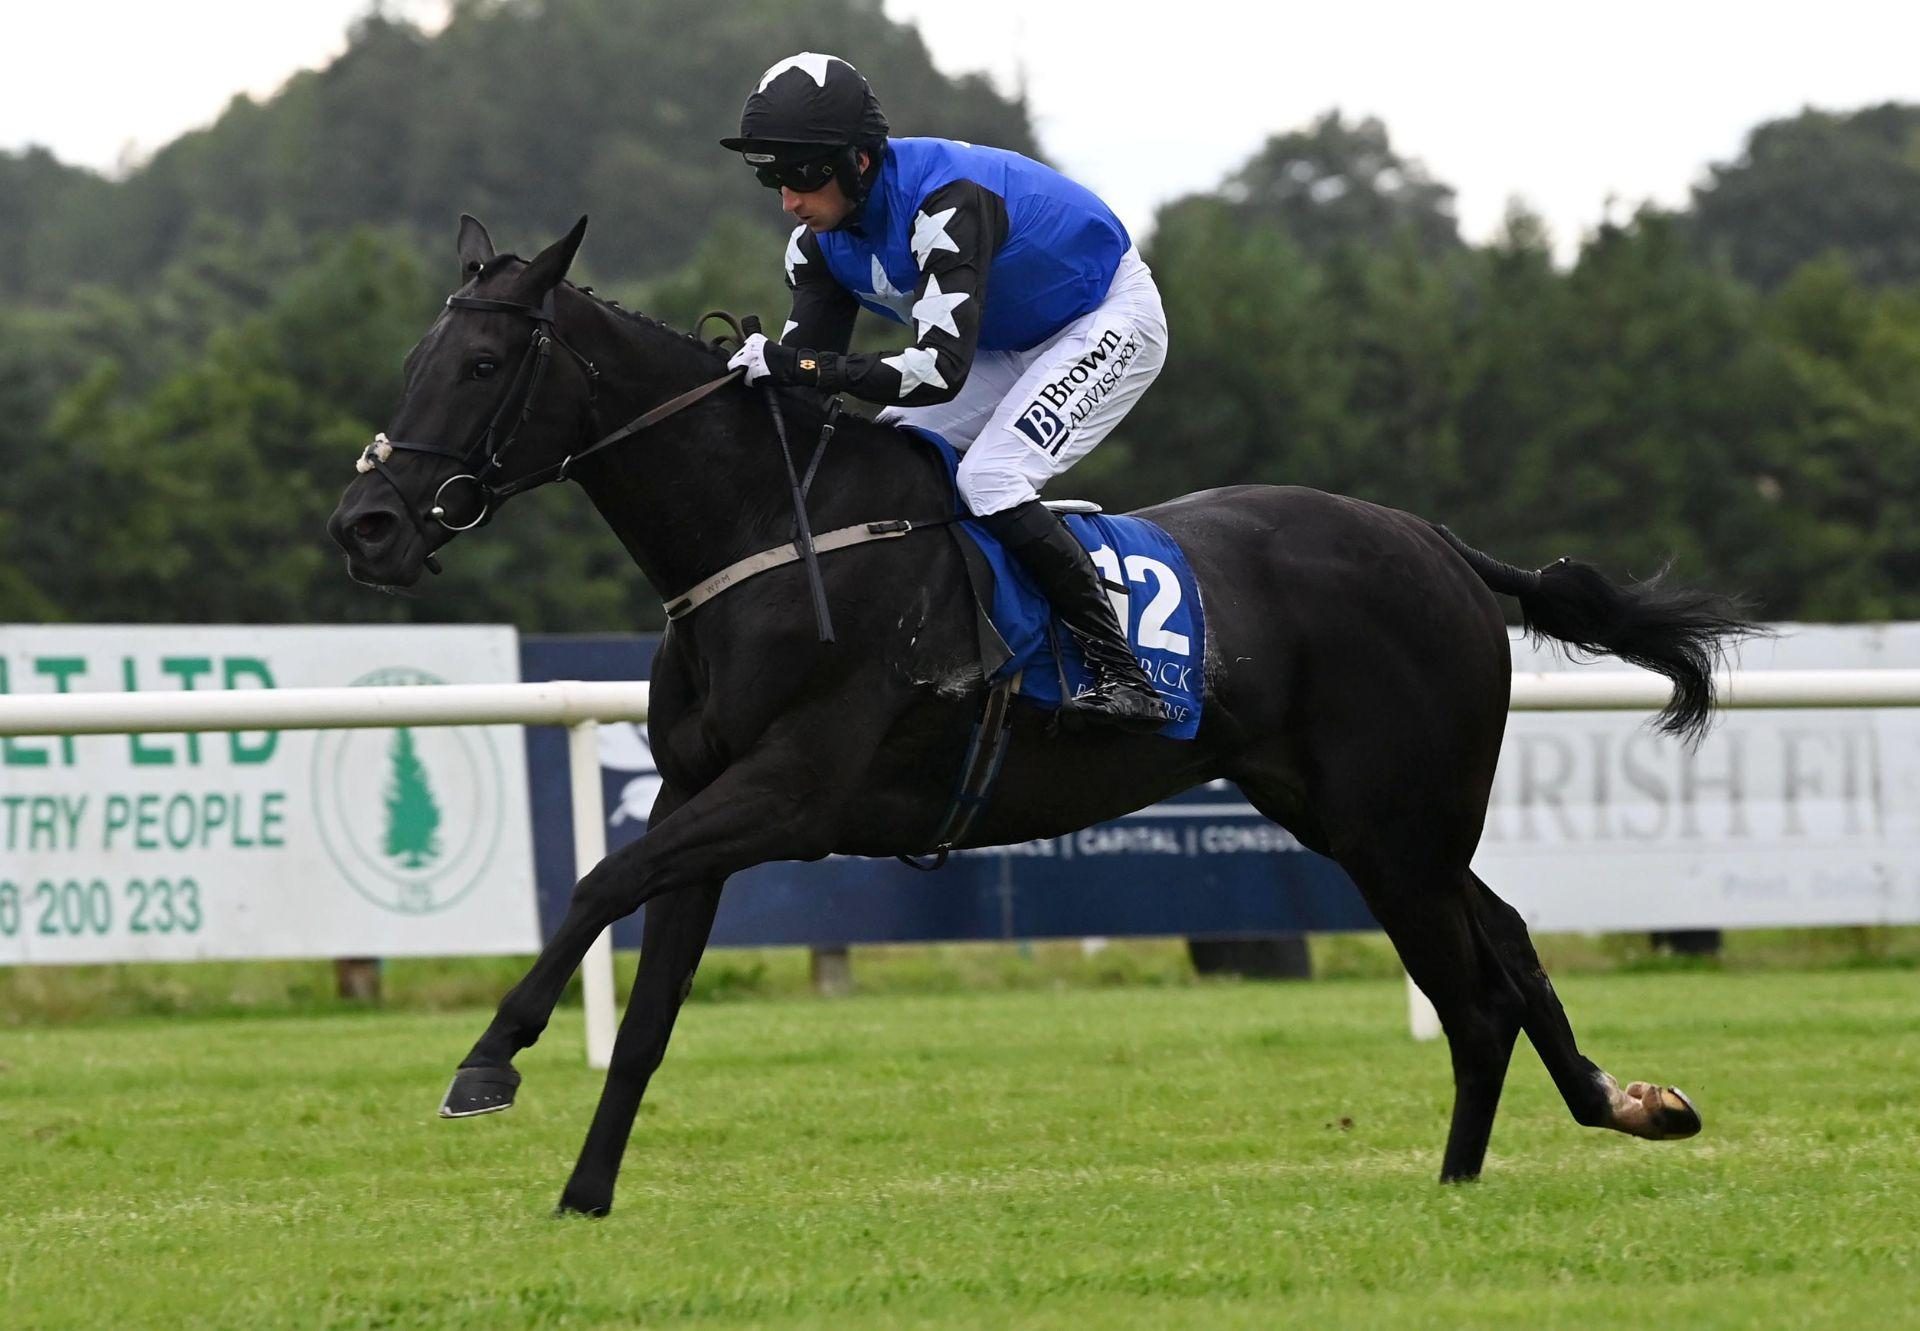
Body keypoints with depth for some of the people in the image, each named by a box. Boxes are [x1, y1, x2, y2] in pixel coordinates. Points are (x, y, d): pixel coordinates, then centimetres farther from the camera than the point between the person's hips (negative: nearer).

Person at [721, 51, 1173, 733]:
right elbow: (807, 360, -9)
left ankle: (1121, 675, -24)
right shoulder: (818, 241, -10)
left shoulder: (948, 200, -37)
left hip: (1109, 317, -9)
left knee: (990, 479, -26)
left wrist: (797, 364, -48)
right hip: (1005, 344, 9)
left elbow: (940, 370, -44)